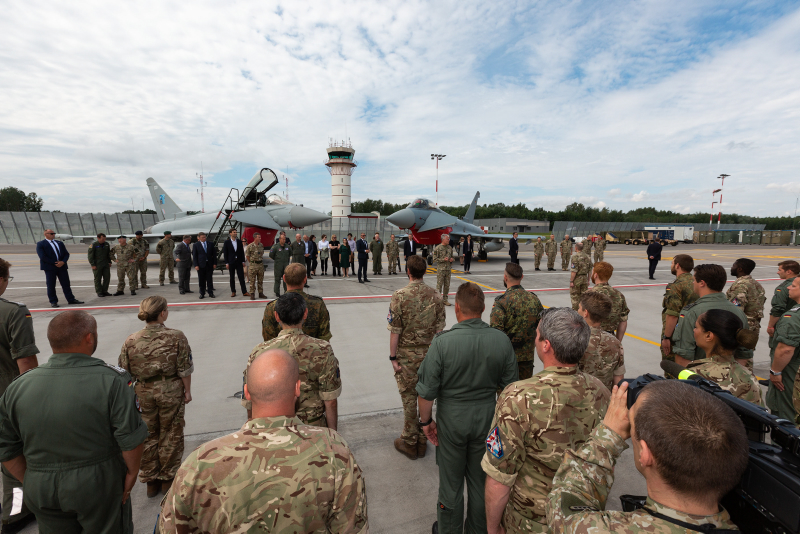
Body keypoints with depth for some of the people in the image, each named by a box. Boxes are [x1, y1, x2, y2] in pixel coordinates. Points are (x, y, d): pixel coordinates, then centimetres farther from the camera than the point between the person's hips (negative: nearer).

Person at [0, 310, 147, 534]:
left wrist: (31, 481, 15)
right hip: (99, 484, -4)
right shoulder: (112, 381, -20)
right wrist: (132, 472, -4)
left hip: (41, 490, 4)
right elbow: (130, 439, -21)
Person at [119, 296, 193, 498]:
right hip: (171, 391, -2)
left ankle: (151, 481, 32)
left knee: (147, 436, 19)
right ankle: (168, 478, 30)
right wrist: (187, 390, 1)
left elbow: (125, 373, -1)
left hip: (143, 393, 3)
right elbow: (184, 370, -12)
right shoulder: (176, 337, -16)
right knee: (170, 435, 15)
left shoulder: (131, 341, -8)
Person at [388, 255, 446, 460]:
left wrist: (393, 357, -5)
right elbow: (440, 328, 1)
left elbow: (395, 331, -14)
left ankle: (409, 442, 22)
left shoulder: (399, 296, -14)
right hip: (430, 351, 4)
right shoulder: (435, 295, -3)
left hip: (407, 353, -3)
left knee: (409, 397, 9)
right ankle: (423, 440, 27)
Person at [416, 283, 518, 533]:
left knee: (451, 482, 18)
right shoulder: (502, 340, -12)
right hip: (487, 418, 3)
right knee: (481, 481, 23)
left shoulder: (443, 341, -22)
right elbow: (510, 386, -2)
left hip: (452, 419, -3)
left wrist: (426, 420, -2)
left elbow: (427, 390, -17)